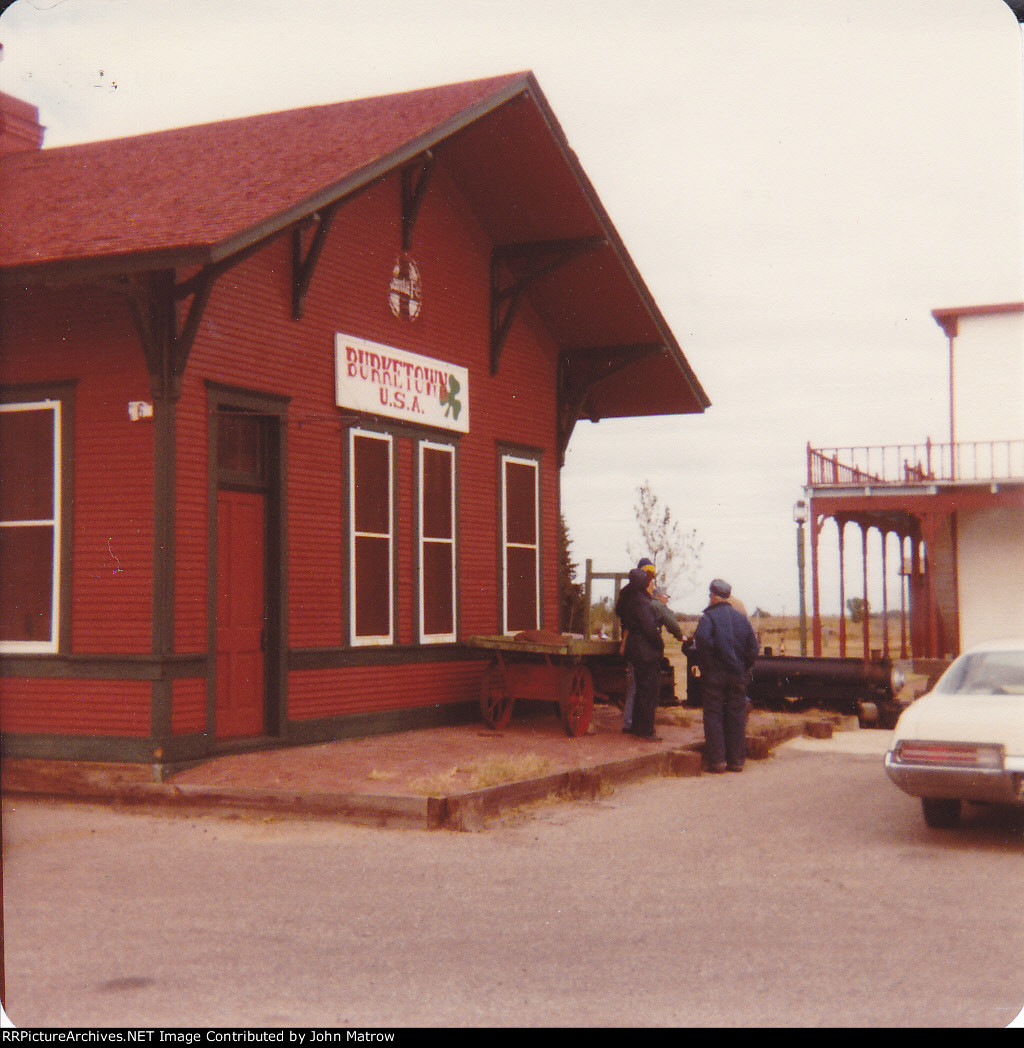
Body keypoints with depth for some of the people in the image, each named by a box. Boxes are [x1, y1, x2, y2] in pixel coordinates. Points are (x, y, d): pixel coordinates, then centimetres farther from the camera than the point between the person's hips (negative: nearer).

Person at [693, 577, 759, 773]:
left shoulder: (709, 617, -7)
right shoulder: (741, 617, 8)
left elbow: (702, 639, -24)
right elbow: (753, 647, 5)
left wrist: (706, 665, -14)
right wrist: (745, 669, 11)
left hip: (714, 675, -4)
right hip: (738, 676, 4)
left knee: (713, 715, 1)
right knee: (737, 716, 9)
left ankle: (717, 759, -1)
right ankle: (736, 760, 11)